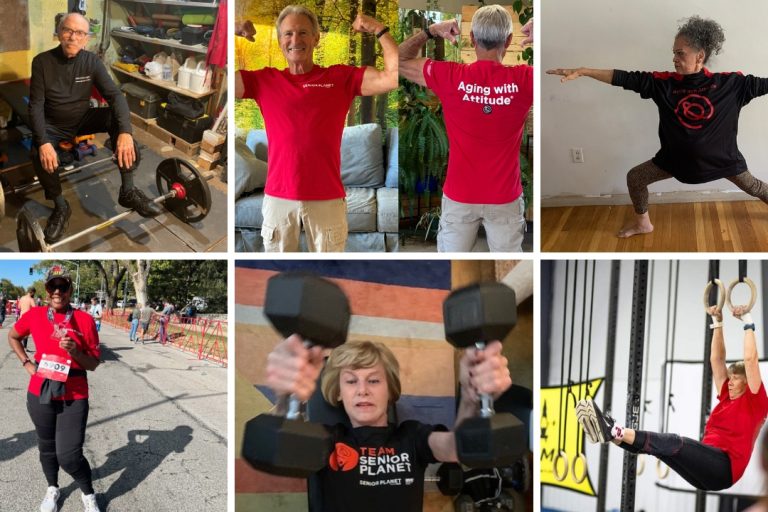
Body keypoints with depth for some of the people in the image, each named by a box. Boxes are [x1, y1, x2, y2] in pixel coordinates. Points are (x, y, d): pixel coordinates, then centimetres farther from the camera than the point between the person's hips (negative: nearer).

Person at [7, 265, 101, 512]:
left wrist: (75, 352, -22)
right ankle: (52, 489, 44)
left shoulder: (85, 320, -8)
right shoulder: (34, 315, -2)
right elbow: (12, 336, 19)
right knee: (47, 447, 19)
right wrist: (26, 363, 7)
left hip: (74, 398, -2)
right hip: (40, 395, 3)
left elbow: (93, 363, -3)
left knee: (69, 457, -6)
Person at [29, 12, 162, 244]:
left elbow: (115, 95, -19)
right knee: (40, 155, -34)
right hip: (54, 124, -2)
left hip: (84, 118, 2)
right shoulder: (42, 62, -14)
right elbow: (36, 105, -16)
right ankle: (60, 207, -8)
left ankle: (128, 191, -22)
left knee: (118, 118, -28)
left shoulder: (91, 61, -10)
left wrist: (125, 131, -38)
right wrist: (43, 141, -34)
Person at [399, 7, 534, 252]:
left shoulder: (450, 77, -14)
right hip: (505, 197, 0)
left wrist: (430, 31, 7)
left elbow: (400, 61, 1)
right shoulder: (523, 80, -14)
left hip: (460, 195, 0)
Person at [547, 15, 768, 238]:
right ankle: (642, 223, 33)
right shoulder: (665, 82, -17)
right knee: (635, 177, 8)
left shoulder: (729, 83, -21)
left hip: (720, 156, -2)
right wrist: (580, 71, -24)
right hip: (677, 155, 2)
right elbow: (624, 78, -19)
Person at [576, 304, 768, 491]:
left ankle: (615, 431, -45)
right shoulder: (727, 397, 25)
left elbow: (750, 358, -3)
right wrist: (717, 323, 27)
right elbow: (716, 359, 27)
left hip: (724, 467, -8)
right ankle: (612, 434, -36)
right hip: (705, 469, 8)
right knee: (663, 445, -16)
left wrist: (748, 323, 2)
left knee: (673, 443, -30)